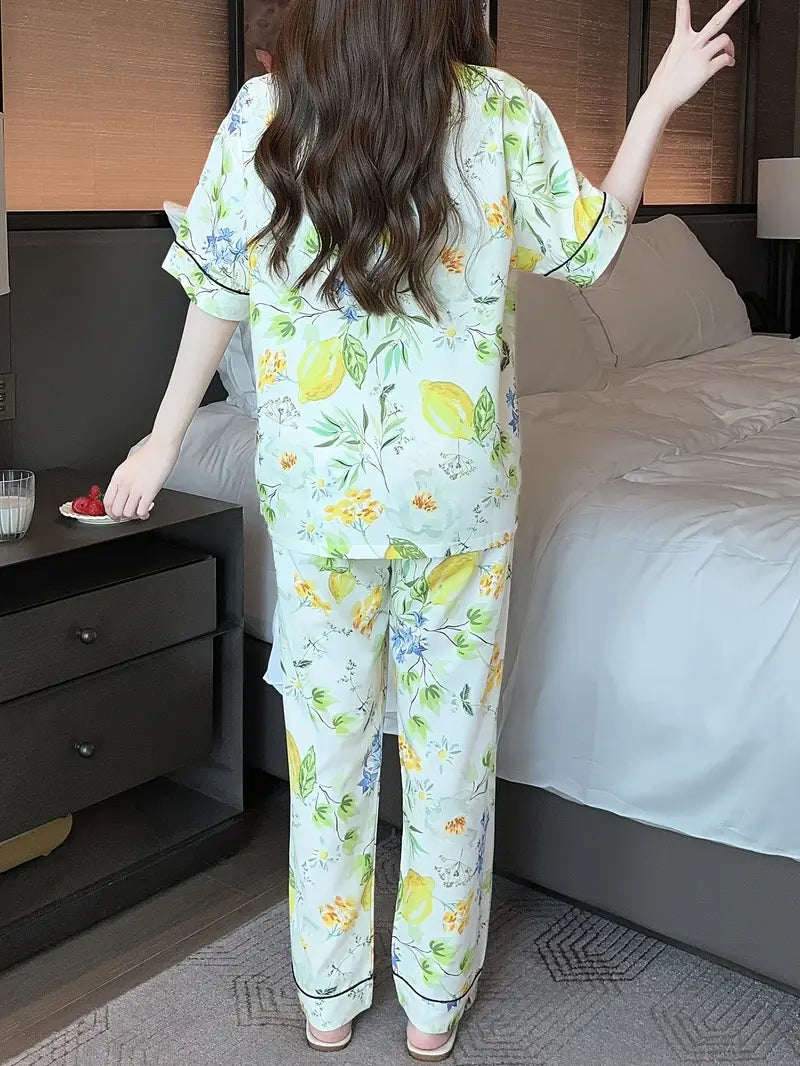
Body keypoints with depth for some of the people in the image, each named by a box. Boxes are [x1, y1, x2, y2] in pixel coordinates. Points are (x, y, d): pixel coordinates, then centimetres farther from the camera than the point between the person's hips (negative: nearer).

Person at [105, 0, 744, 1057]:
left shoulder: (261, 111, -6)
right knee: (453, 731, 13)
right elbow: (589, 247, 4)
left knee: (329, 728, 14)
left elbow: (221, 292, -1)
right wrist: (661, 98, 13)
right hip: (460, 481, -1)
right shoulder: (503, 110, -9)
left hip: (316, 481, 1)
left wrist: (164, 442, 10)